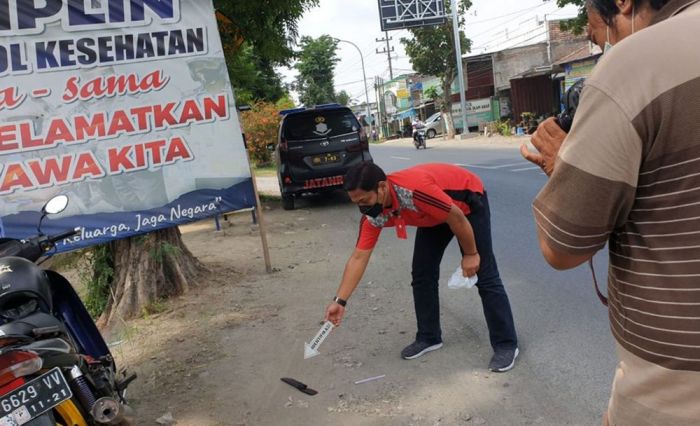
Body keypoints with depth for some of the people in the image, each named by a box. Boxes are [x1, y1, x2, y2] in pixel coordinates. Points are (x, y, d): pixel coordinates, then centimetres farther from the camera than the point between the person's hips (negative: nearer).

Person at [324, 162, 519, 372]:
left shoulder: (415, 189, -42)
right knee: (422, 274, 3)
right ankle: (429, 337, 19)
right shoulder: (373, 214, -19)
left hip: (468, 200, -6)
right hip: (434, 216, 6)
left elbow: (457, 218, -29)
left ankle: (506, 344, 4)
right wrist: (339, 301, -16)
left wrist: (471, 254, -16)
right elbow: (358, 258, -14)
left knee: (485, 276, -7)